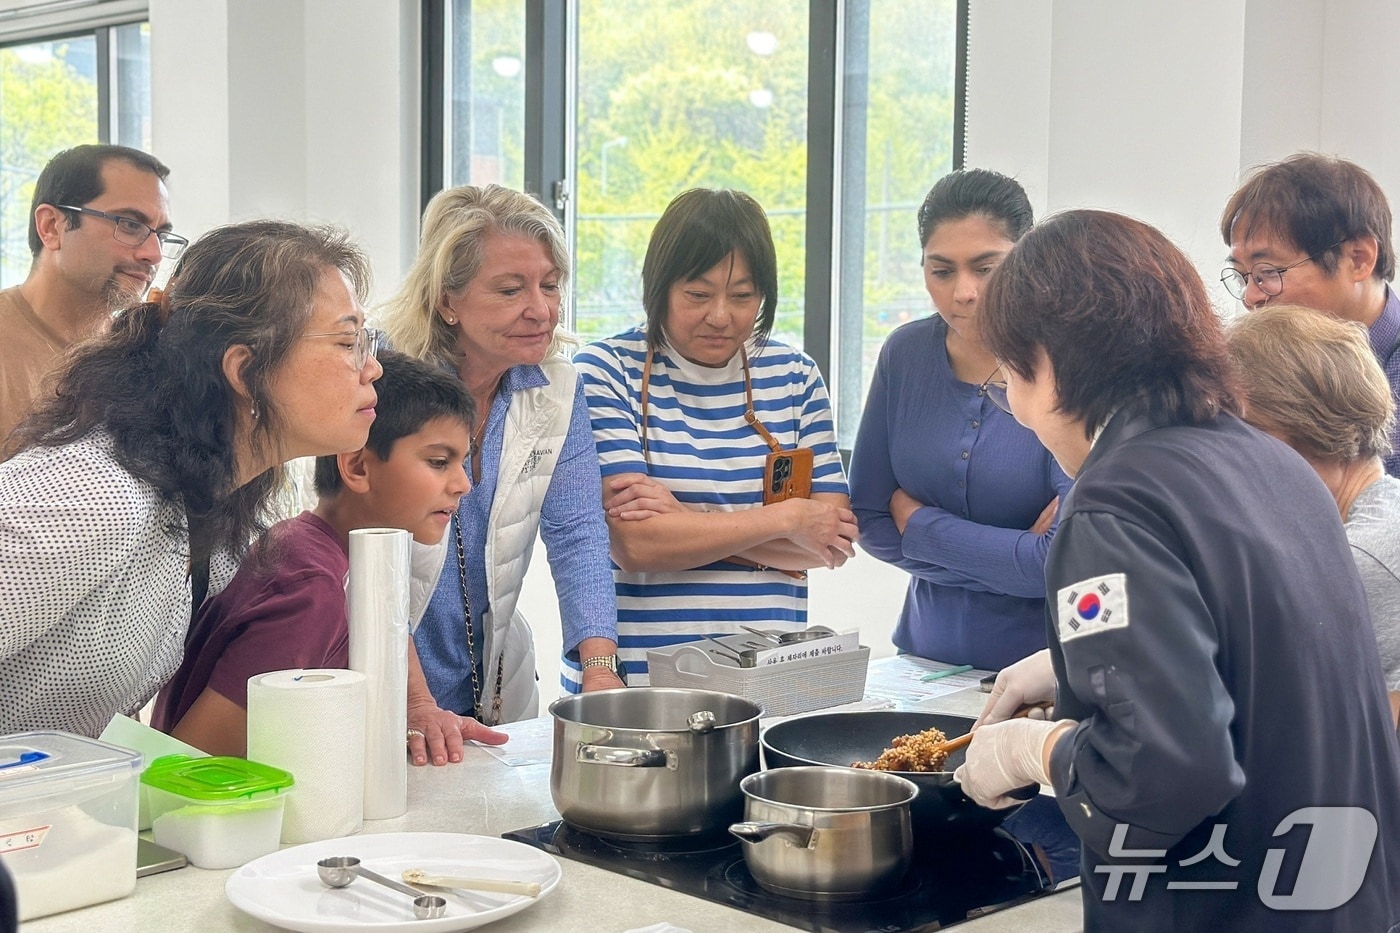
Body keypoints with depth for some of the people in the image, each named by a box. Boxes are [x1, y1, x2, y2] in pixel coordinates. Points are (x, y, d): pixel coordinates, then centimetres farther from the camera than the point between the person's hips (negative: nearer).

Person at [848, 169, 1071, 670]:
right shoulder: (906, 353, 2)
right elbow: (870, 520, 5)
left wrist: (919, 524, -6)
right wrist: (1017, 554, -8)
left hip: (1045, 666, -4)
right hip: (927, 660, 5)